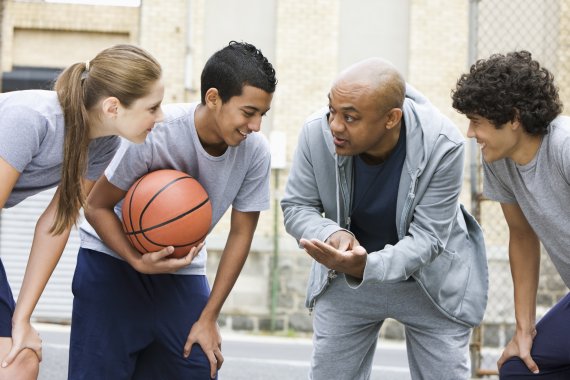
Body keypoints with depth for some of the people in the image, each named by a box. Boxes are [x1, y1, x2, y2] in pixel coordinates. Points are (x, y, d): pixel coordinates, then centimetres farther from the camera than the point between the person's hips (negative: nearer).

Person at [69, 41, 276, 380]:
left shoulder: (255, 151, -17)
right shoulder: (155, 132, -28)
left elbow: (241, 234, -5)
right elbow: (97, 206, -16)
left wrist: (208, 319, -4)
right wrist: (139, 262, -30)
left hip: (184, 269, 4)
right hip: (114, 256, -3)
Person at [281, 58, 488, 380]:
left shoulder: (442, 146, -29)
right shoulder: (317, 133, -22)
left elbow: (426, 237, -26)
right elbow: (296, 208, -9)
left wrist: (366, 266, -43)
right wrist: (333, 236, -31)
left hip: (431, 280, -2)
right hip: (345, 279, 2)